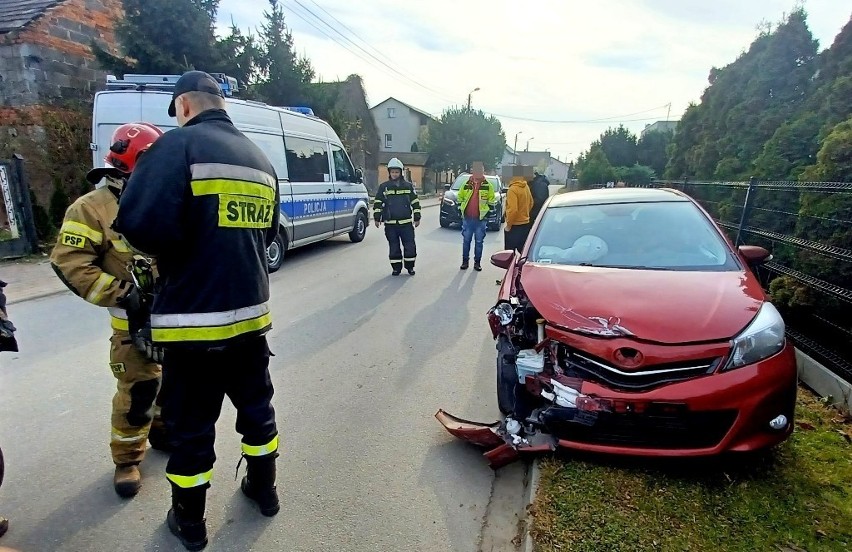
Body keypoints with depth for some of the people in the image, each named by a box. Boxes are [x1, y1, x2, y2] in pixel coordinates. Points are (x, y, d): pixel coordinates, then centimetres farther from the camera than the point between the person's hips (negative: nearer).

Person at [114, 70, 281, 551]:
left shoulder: (179, 144, -10)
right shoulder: (261, 159, 10)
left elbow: (142, 224, -22)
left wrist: (170, 250, -2)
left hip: (194, 319, -6)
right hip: (251, 313, 6)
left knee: (192, 427, 12)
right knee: (256, 407, 21)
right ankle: (264, 491, 40)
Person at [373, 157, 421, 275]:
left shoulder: (408, 186, 5)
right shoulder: (384, 187, 5)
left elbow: (415, 202, 9)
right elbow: (377, 203, 7)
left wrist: (417, 218, 6)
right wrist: (377, 218, 2)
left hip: (406, 222, 0)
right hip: (390, 223, 0)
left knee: (410, 245, 2)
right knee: (393, 247, 6)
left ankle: (410, 266, 18)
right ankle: (396, 268, 17)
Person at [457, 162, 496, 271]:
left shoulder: (488, 186, 0)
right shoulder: (466, 185, 6)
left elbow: (492, 200, 4)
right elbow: (460, 197, 15)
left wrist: (487, 212, -2)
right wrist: (461, 209, 9)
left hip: (481, 219, -2)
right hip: (467, 218, 2)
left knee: (479, 242, 4)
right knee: (466, 241, 7)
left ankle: (477, 262, 14)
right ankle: (465, 261, 17)